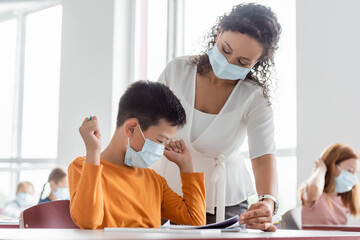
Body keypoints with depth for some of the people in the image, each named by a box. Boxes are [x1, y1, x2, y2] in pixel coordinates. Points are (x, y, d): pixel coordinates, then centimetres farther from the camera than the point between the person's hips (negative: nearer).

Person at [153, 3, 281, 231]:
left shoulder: (254, 98, -16)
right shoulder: (178, 70, -11)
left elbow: (264, 156, -26)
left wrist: (268, 203, -46)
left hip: (224, 203, -1)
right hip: (168, 190, 1)